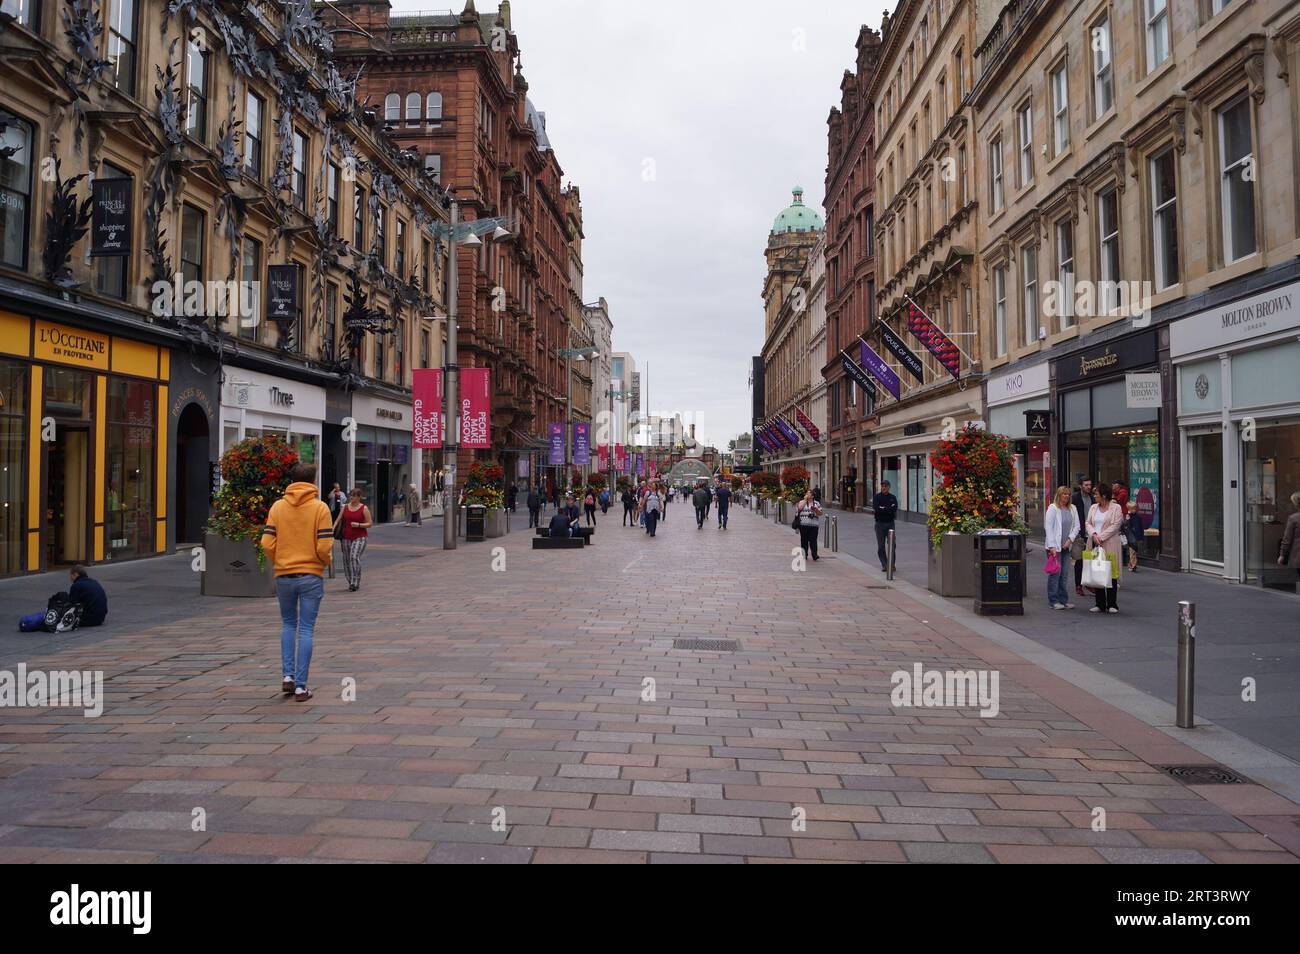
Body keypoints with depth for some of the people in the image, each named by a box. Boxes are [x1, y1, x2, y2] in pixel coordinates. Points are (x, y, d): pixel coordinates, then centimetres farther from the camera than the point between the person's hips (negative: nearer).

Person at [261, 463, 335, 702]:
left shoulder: (277, 507, 0)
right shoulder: (320, 508, -7)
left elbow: (267, 543, -4)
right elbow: (324, 547, -13)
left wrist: (279, 562, 14)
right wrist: (327, 561, 8)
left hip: (283, 575, 2)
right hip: (311, 576, -2)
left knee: (288, 624, 21)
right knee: (306, 629, 4)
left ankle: (288, 676, 11)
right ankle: (300, 686, 5)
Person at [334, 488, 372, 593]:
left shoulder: (364, 508, -2)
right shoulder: (345, 507, 9)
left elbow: (369, 523, 0)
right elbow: (338, 520, 7)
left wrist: (358, 525, -15)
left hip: (360, 537, -4)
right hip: (346, 537, 5)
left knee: (354, 557, -20)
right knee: (347, 560, 6)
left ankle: (355, 582, -17)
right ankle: (351, 582, 20)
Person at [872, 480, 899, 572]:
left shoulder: (892, 497, 8)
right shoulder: (876, 497, 3)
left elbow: (895, 508, -8)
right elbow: (876, 508, -13)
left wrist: (883, 508, -11)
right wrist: (889, 509, -9)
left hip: (890, 523, 1)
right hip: (880, 523, -1)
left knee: (892, 544, -2)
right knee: (881, 546, 0)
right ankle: (884, 565, 6)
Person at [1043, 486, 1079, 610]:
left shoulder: (1072, 508, 11)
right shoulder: (1052, 508, -5)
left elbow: (1076, 526, 12)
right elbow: (1048, 527, -10)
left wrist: (1070, 539, -4)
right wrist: (1051, 546, -15)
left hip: (1066, 546, 5)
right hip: (1055, 546, -5)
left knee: (1064, 574, 8)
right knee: (1055, 573, -5)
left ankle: (1063, 600, 15)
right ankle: (1054, 601, 1)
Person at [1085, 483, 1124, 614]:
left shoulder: (1116, 508, -2)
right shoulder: (1093, 508, 14)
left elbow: (1115, 526, -10)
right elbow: (1088, 523, 8)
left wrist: (1101, 537, -15)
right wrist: (1094, 534, -11)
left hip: (1109, 545, -5)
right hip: (1095, 544, 5)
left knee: (1111, 574, -1)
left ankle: (1112, 604, 6)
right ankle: (1100, 604, 11)